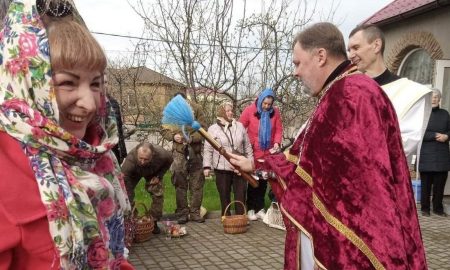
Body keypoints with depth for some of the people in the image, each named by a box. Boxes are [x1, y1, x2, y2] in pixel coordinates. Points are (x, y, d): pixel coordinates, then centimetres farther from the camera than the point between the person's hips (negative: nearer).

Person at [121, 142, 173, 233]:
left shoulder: (162, 154, -40)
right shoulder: (130, 160, -46)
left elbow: (169, 161, -13)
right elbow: (125, 183, -44)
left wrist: (159, 176, -21)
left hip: (153, 173, 1)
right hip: (134, 173, -1)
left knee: (158, 194, -10)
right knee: (127, 192, -15)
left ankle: (154, 222, 6)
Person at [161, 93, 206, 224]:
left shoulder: (196, 109, -6)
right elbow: (164, 130, 5)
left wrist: (192, 138, -23)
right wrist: (173, 136, -15)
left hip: (195, 151, 0)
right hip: (179, 151, 0)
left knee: (197, 183, 6)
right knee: (180, 184, 3)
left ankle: (195, 212, 17)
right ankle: (182, 213, 14)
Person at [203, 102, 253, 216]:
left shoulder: (240, 126, 7)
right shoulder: (213, 129, -1)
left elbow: (247, 146, 11)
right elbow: (208, 150, -2)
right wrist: (206, 166, -8)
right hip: (222, 168, -2)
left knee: (241, 195, 6)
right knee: (224, 196, 7)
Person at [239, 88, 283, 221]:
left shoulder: (275, 112, -1)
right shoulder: (249, 110, -8)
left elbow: (278, 130, 3)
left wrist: (277, 142, -14)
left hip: (268, 153, 3)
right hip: (253, 153, -3)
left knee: (263, 181, 11)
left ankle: (260, 208, 21)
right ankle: (251, 209, 16)